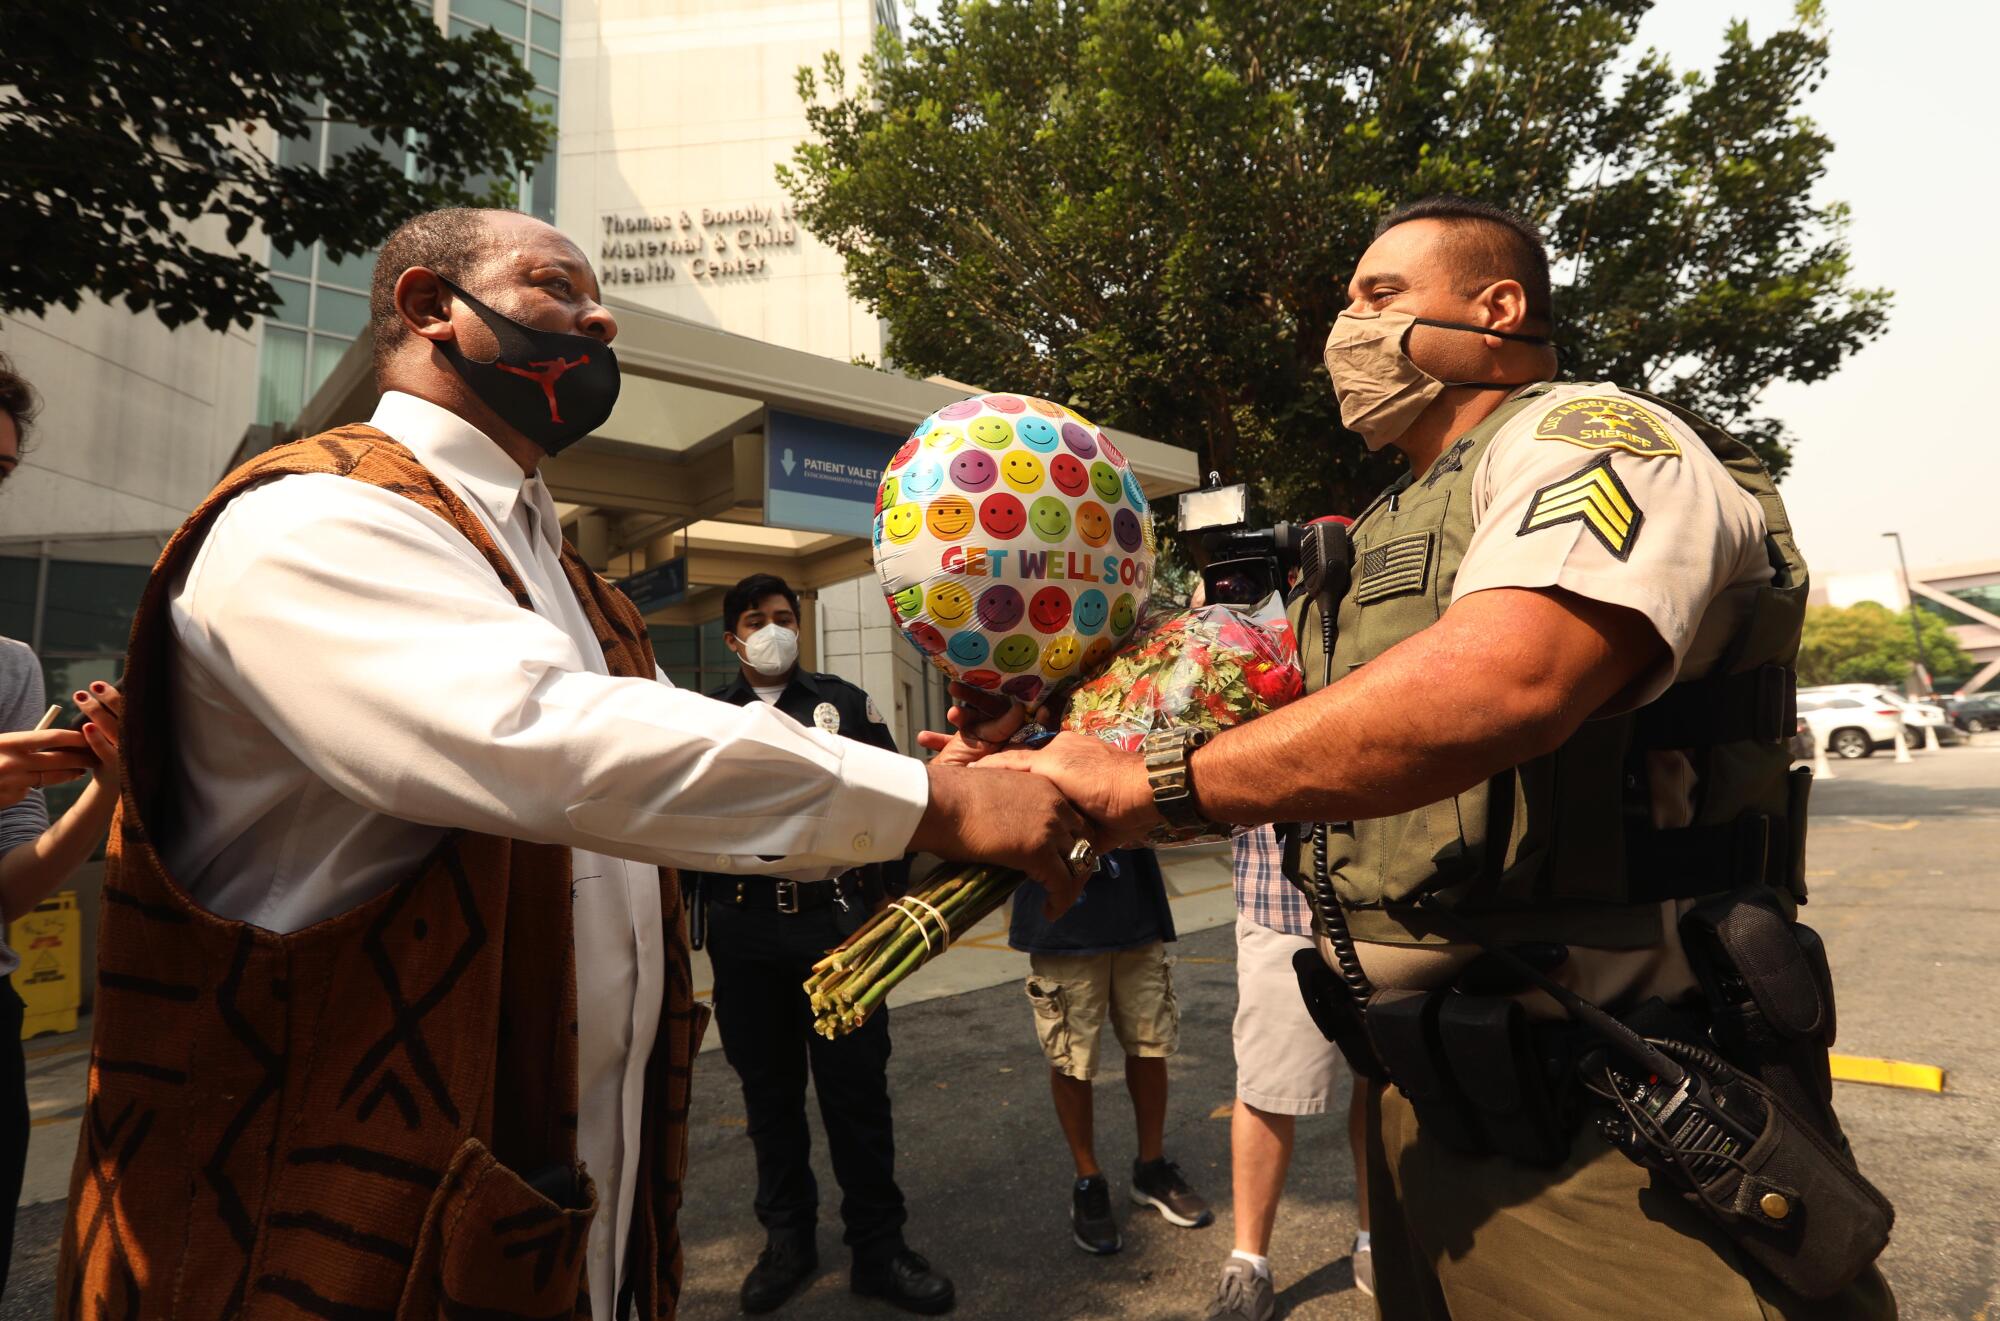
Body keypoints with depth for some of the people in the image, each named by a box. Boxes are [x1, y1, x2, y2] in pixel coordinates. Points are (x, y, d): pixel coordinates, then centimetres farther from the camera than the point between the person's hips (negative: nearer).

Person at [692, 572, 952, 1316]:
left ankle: (878, 1246, 22)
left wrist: (891, 897, -1)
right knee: (768, 1089, 14)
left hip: (838, 921, -1)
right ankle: (787, 1239, 32)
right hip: (744, 930, 2)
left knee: (856, 1086, 6)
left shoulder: (845, 702, 5)